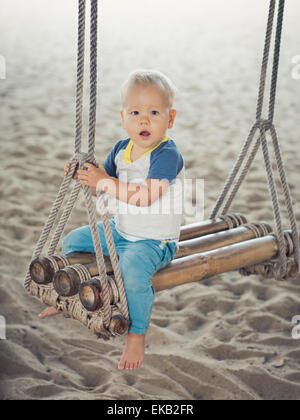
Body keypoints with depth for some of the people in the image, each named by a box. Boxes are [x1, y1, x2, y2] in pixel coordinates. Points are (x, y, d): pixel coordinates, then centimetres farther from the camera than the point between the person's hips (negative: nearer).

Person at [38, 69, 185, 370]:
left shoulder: (167, 154, -23)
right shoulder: (121, 149, 2)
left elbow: (145, 197, -33)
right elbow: (102, 182, 12)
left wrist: (105, 182, -30)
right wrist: (82, 174, -9)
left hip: (155, 241, -8)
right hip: (120, 231, 8)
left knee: (132, 267, -35)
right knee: (73, 240, 16)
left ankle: (137, 335, -15)